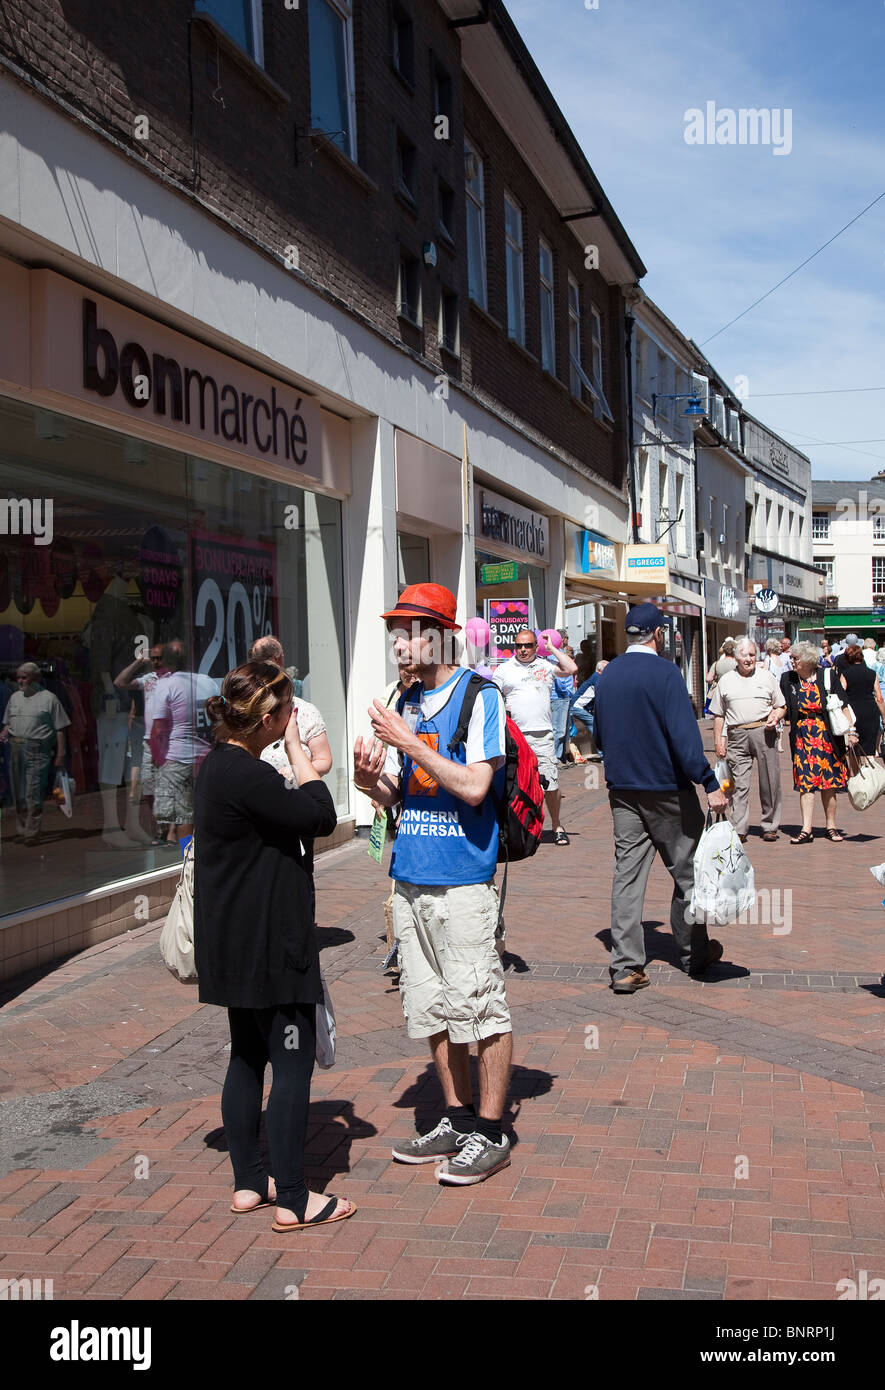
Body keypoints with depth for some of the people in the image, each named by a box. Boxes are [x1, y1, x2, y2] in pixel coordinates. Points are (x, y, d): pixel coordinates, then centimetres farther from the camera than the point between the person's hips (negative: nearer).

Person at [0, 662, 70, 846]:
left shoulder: (49, 698, -2)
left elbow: (60, 729, -3)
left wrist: (60, 755, -8)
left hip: (37, 750, -6)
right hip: (15, 748, 6)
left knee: (33, 794, -9)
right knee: (18, 794, 9)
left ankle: (32, 834, -5)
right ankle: (22, 830, 19)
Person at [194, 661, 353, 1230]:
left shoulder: (221, 765, 10)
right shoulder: (245, 775, -22)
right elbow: (322, 816, -19)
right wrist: (296, 745, -13)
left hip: (239, 945, 10)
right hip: (268, 943, -10)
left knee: (248, 1056, 16)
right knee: (293, 1059, -2)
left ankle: (249, 1182, 26)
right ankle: (294, 1200, 5)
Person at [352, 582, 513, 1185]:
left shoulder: (480, 697, -8)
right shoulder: (408, 704, 14)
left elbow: (475, 786, -18)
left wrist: (408, 744, -18)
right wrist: (372, 780, -6)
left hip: (463, 879, -7)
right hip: (411, 876, 7)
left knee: (479, 1005, -1)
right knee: (432, 1008, 14)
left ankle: (491, 1133, 12)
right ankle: (458, 1119, 28)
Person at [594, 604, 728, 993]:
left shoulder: (607, 675, 7)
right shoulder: (665, 673, -13)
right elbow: (684, 734, -20)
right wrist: (710, 784, -20)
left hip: (621, 790, 6)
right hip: (666, 790, -5)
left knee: (627, 874, 4)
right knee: (686, 872, 11)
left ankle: (625, 967, 0)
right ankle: (693, 954, 24)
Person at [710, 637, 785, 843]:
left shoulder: (767, 677, 12)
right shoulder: (726, 681, 12)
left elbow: (781, 706, 15)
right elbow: (718, 715, 13)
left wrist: (775, 717, -7)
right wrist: (718, 741, 7)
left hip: (764, 732, 0)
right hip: (737, 735, 0)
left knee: (769, 781, 2)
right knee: (739, 783, -3)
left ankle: (770, 826, 13)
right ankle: (739, 829, -2)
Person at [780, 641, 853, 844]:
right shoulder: (787, 679, 3)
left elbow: (842, 706, 1)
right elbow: (784, 708, 10)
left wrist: (849, 731, -5)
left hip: (827, 735, 0)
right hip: (802, 737, 0)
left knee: (829, 781, 5)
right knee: (805, 782, -7)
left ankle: (831, 826, 17)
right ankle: (806, 829, -8)